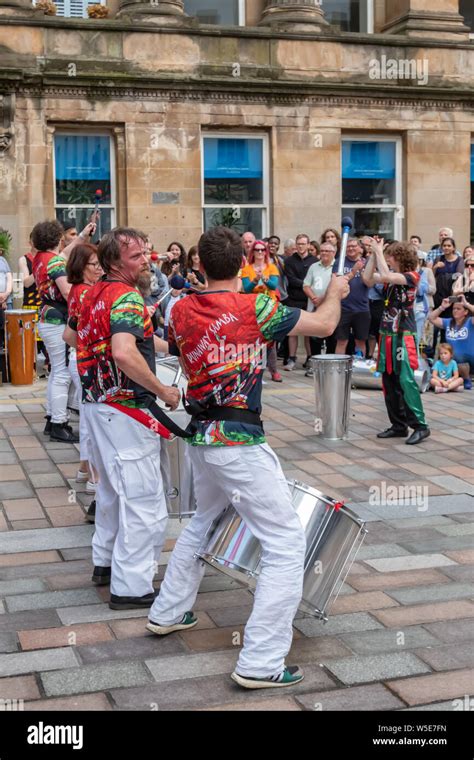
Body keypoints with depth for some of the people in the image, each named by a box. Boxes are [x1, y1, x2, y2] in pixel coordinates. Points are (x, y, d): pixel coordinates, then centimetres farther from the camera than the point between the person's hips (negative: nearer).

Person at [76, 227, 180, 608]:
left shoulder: (95, 294, 10)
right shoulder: (127, 298, -19)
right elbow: (124, 354, -36)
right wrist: (163, 390, -24)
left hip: (97, 402, 10)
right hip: (126, 410, -10)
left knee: (113, 488, 24)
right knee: (143, 499, -3)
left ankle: (106, 561, 38)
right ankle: (131, 587, 2)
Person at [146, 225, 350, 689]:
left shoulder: (181, 310, 2)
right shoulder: (255, 308, -14)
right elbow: (324, 325, -5)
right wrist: (335, 293, 15)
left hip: (201, 437, 7)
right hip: (240, 443, -7)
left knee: (205, 520, 31)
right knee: (286, 546, 0)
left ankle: (168, 612, 41)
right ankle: (259, 663, -2)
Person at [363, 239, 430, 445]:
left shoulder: (411, 276, -9)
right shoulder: (391, 275, 11)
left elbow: (386, 276, -24)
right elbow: (368, 279, 1)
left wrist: (378, 252, -14)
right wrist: (373, 255, -1)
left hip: (404, 335, -7)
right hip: (387, 334, 8)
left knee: (406, 379, -11)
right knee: (389, 381, 8)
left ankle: (420, 426, -5)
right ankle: (399, 425, 16)